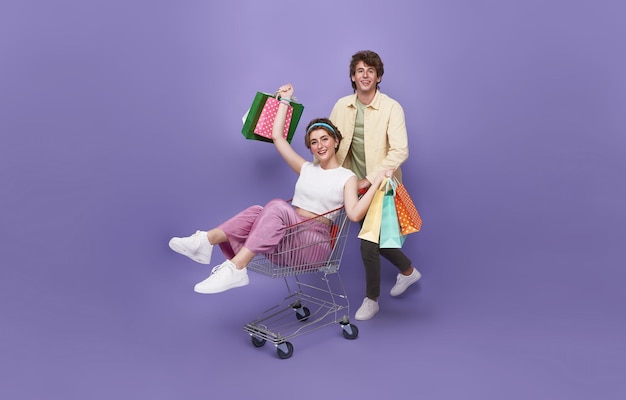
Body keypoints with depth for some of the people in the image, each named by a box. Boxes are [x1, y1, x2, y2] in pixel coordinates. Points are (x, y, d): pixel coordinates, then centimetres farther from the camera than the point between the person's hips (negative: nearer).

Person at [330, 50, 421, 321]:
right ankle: (408, 270, 43)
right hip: (356, 184, 5)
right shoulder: (342, 106, 0)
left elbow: (400, 151, -22)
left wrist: (369, 180, -25)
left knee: (369, 243, -4)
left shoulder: (391, 108, -15)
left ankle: (371, 299, 18)